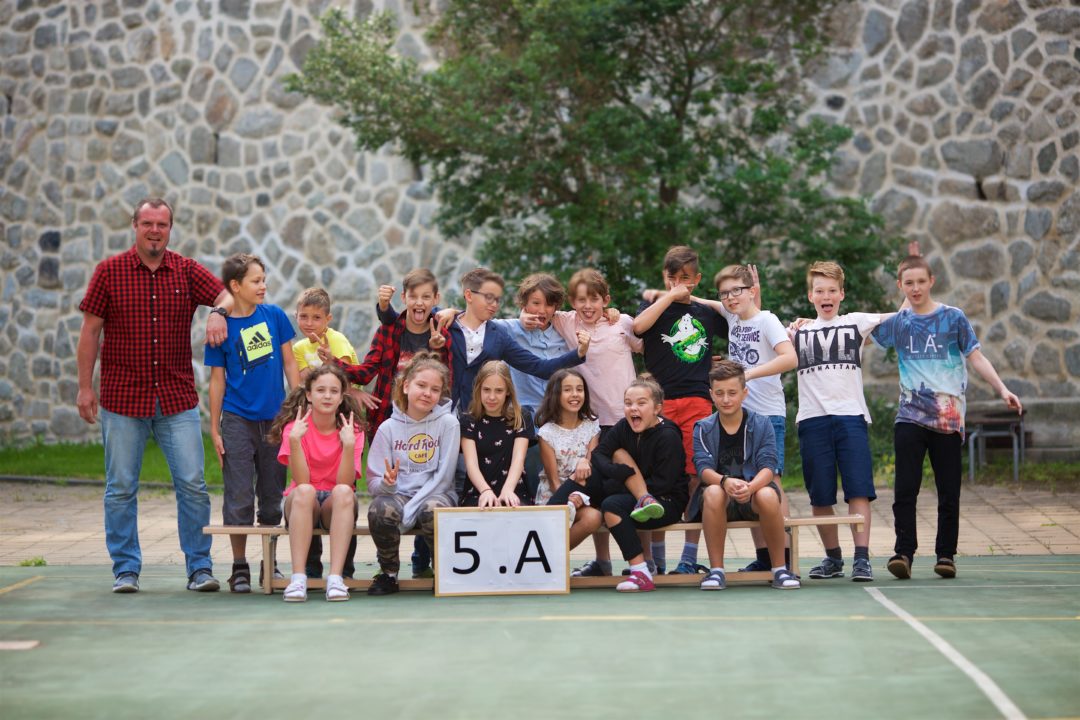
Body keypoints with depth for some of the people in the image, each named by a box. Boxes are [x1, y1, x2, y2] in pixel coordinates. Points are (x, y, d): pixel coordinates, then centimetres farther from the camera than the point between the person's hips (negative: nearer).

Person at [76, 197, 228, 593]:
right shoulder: (109, 271, 2)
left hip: (178, 399, 1)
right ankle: (126, 570, 13)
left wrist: (218, 312, -25)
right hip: (122, 399, -1)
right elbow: (90, 330, 3)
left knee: (192, 484, -2)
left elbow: (227, 294, -1)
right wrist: (85, 388, -1)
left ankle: (199, 567, 7)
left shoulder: (187, 271, 6)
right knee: (121, 488, 4)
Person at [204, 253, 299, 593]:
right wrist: (215, 428, 0)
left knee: (273, 496, 9)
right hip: (238, 421, -2)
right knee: (239, 498, 0)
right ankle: (239, 567, 11)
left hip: (275, 418, 2)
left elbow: (289, 363, 7)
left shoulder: (274, 316, 2)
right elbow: (217, 380, 1)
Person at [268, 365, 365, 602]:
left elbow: (345, 482, -16)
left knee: (343, 492, -33)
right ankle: (298, 578, -40)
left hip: (336, 506, 0)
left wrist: (349, 444, -28)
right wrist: (294, 440, -28)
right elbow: (302, 480, -17)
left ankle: (335, 578, -40)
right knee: (304, 491, -34)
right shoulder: (294, 427, -4)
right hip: (302, 503, 0)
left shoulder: (352, 430, -3)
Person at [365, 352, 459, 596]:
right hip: (399, 494, 2)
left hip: (436, 494, -2)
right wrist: (387, 483, -23)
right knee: (379, 510, -33)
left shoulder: (448, 423, -2)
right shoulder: (389, 427, 4)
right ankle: (388, 573, -7)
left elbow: (443, 477, -8)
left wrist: (409, 510, -17)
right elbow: (373, 482, 2)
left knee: (432, 509, -37)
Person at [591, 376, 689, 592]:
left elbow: (663, 484, -20)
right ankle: (644, 503, -26)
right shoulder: (623, 427, 4)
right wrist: (621, 473, -23)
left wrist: (618, 484, -20)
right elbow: (598, 455, -3)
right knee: (619, 453, -10)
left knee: (611, 505, -29)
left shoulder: (668, 436, -15)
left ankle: (641, 572, -35)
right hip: (638, 497, 7)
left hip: (668, 502, -7)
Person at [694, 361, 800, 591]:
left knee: (768, 495, -36)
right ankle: (716, 570, -25)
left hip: (755, 491, 0)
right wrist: (725, 481, -34)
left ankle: (780, 569, -20)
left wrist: (750, 487, -33)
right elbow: (703, 467, -11)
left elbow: (768, 467, -11)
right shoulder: (703, 428, 3)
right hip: (722, 497, 0)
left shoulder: (762, 424, 1)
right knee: (713, 492, -36)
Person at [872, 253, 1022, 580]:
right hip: (910, 416, 1)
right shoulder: (897, 322, 8)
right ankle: (903, 552, -5)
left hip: (948, 417, -1)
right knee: (905, 488, -7)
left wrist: (1002, 389, -11)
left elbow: (976, 358, 1)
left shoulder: (953, 318, 1)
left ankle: (946, 554, 12)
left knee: (948, 491, 3)